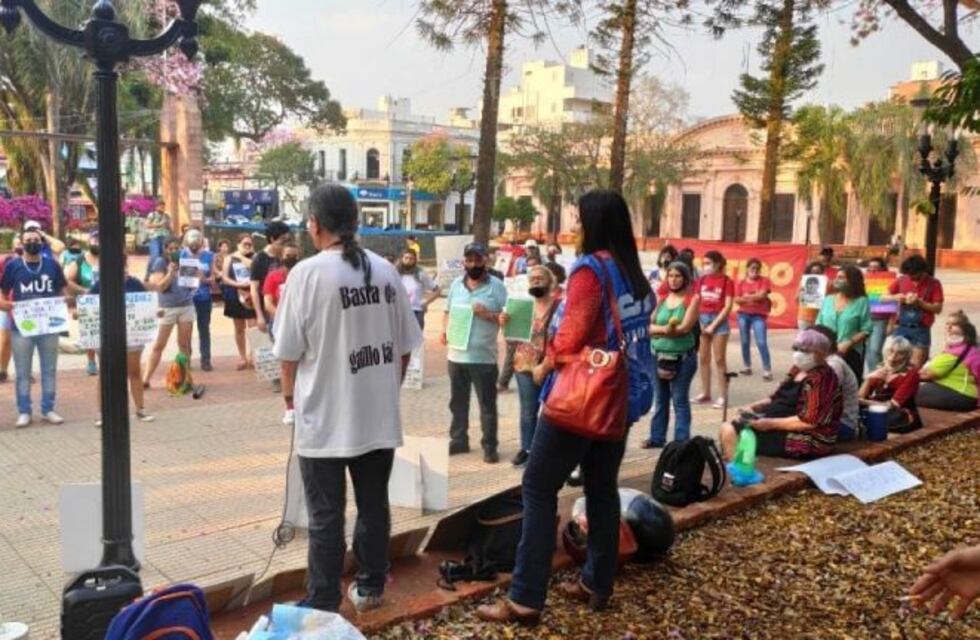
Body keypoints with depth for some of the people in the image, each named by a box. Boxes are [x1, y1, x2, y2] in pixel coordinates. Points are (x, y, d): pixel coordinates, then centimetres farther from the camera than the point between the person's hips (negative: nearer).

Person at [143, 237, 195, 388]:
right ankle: (146, 379, 3)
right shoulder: (160, 263, -1)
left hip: (187, 306, 3)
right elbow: (160, 286, -9)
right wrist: (171, 271, -18)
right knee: (159, 345, -2)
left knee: (184, 344, 5)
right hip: (167, 308, -3)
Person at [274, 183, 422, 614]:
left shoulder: (307, 273, -12)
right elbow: (404, 347, 6)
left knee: (326, 515, 6)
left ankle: (323, 604, 14)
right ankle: (369, 588, 30)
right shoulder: (386, 271, 2)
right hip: (379, 414, 4)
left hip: (324, 416, -4)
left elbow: (290, 352, -7)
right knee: (374, 504, 16)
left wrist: (290, 392, 12)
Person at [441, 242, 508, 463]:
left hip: (483, 357, -4)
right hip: (456, 355, 5)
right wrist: (444, 330, -2)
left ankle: (490, 446, 12)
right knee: (457, 402, 15)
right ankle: (458, 440, 28)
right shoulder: (456, 284, 9)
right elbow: (448, 312, 16)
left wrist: (488, 314, -21)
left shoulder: (497, 286, -4)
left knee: (487, 405, 3)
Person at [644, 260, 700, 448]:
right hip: (659, 356, 5)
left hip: (682, 357, -5)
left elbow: (685, 327, -15)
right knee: (660, 399, 13)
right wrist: (666, 328, -17)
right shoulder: (661, 299, 9)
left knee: (680, 400, -1)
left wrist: (659, 330, -10)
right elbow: (650, 326, 1)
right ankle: (657, 437, 22)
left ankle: (681, 441, 3)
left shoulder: (693, 299, -4)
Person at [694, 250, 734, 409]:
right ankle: (705, 393, 18)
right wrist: (698, 322, -4)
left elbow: (728, 306, -10)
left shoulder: (726, 281, -7)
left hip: (719, 320, -5)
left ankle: (722, 396, 1)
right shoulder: (701, 280, 6)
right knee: (703, 359, 9)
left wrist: (713, 325, -12)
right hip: (702, 319, 5)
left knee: (719, 359, -3)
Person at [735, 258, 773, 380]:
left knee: (761, 343, -10)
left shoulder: (764, 281, 0)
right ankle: (747, 367, 22)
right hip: (743, 315, 3)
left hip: (759, 315, -3)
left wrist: (746, 296, -9)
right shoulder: (741, 283, 6)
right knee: (745, 342, 9)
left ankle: (767, 371, -8)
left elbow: (762, 295, -14)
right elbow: (737, 300, 1)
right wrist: (746, 300, -17)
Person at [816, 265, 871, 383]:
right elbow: (819, 325, 13)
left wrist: (848, 343, -17)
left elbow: (866, 331, -7)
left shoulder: (861, 302, -2)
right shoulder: (828, 300, 10)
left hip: (850, 353, -3)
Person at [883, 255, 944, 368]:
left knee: (916, 366, -5)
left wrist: (919, 302, -19)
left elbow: (938, 308, -5)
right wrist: (895, 297, -12)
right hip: (901, 328, 3)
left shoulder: (933, 283, -3)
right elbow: (883, 297, 8)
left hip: (921, 330, -3)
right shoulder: (901, 280, 4)